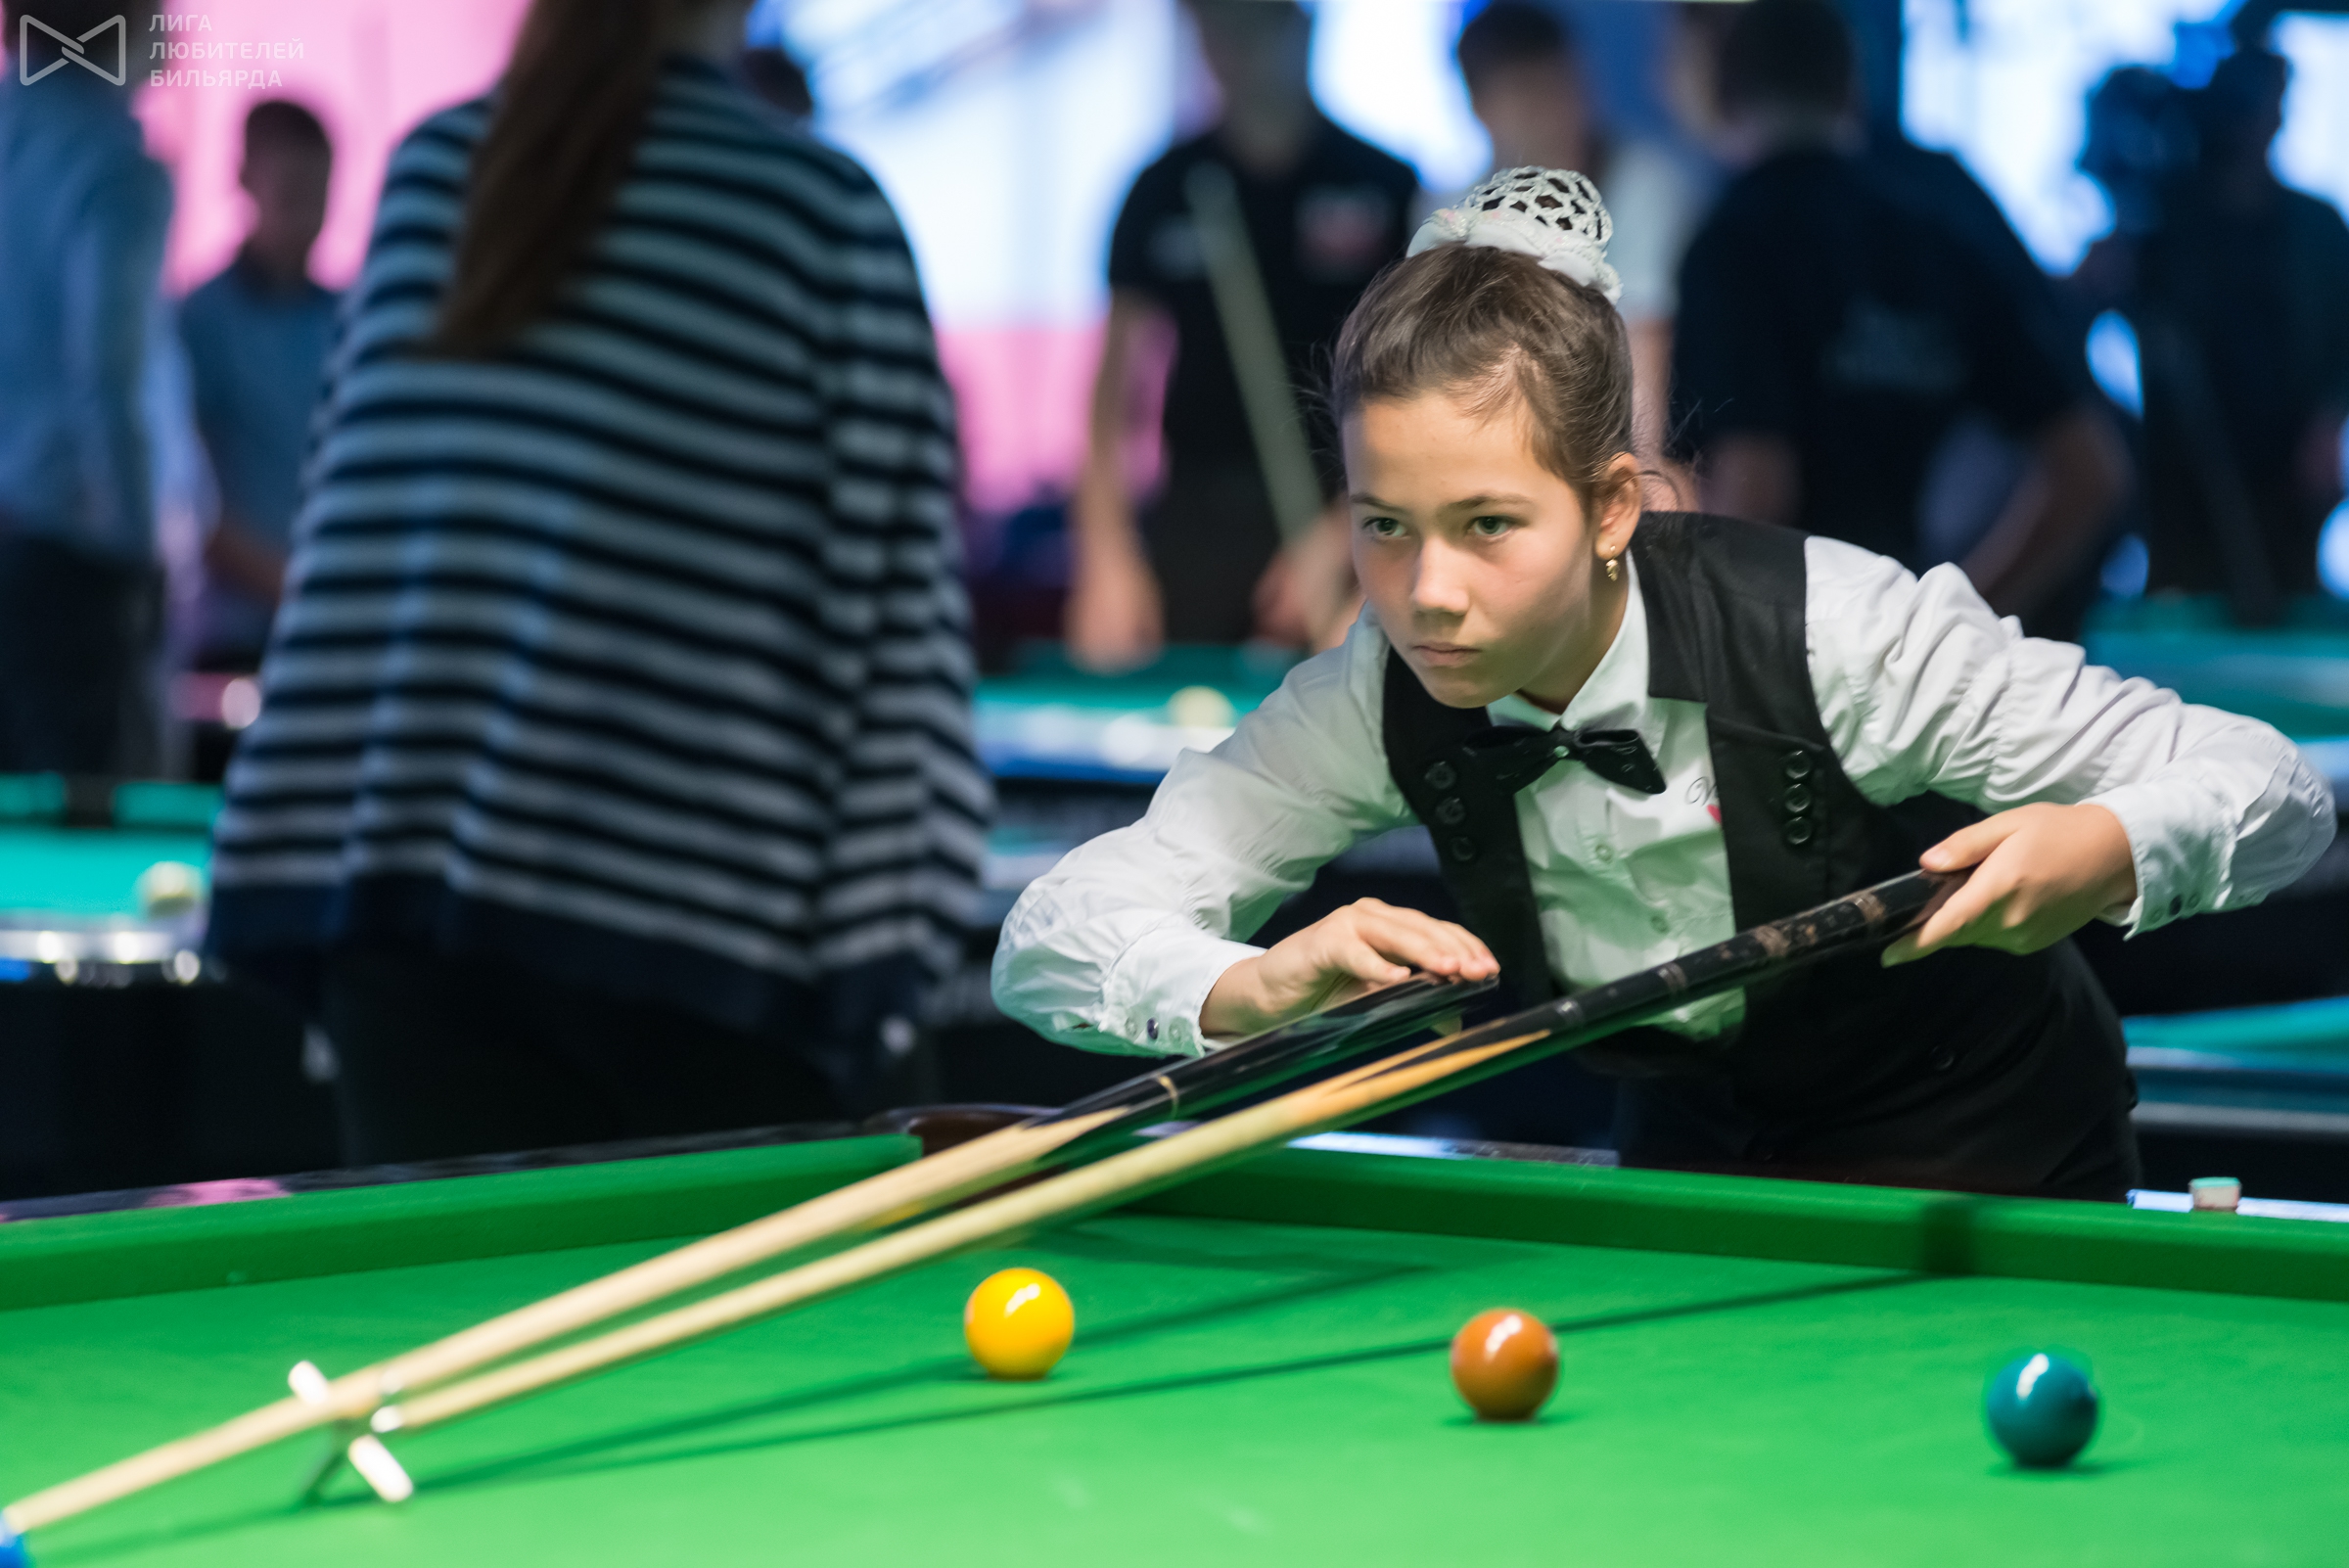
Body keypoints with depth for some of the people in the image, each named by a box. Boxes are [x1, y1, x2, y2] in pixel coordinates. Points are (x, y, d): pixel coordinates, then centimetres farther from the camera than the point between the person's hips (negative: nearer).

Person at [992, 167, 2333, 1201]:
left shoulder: (1826, 629, -29)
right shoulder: (1383, 701, -19)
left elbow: (2276, 788, -24)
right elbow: (1051, 939, -22)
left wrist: (2097, 854, -47)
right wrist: (1258, 988, -43)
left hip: (1992, 1183, -4)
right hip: (1692, 1161, 4)